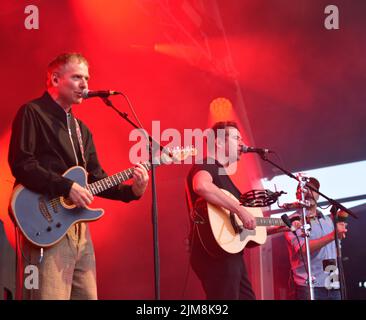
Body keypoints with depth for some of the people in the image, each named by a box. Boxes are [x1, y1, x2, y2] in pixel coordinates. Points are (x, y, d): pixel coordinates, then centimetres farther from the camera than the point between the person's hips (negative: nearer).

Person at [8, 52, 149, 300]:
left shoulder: (81, 129, 21)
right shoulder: (32, 113, -3)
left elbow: (96, 178, 18)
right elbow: (21, 164, -15)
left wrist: (131, 191, 2)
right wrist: (67, 187, -20)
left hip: (79, 224, 8)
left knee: (88, 295, 9)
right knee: (50, 295, -12)